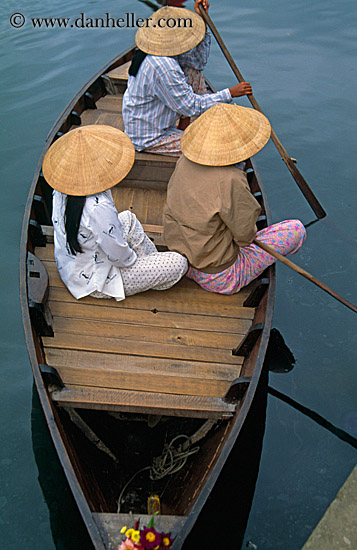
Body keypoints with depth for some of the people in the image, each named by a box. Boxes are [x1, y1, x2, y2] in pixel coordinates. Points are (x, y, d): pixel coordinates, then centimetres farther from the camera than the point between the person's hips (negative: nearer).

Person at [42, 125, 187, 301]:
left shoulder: (61, 191, -11)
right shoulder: (98, 208, -38)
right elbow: (118, 256, -26)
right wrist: (133, 258, -3)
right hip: (96, 283, -9)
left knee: (128, 217, 24)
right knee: (179, 263, -7)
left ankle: (154, 262, 32)